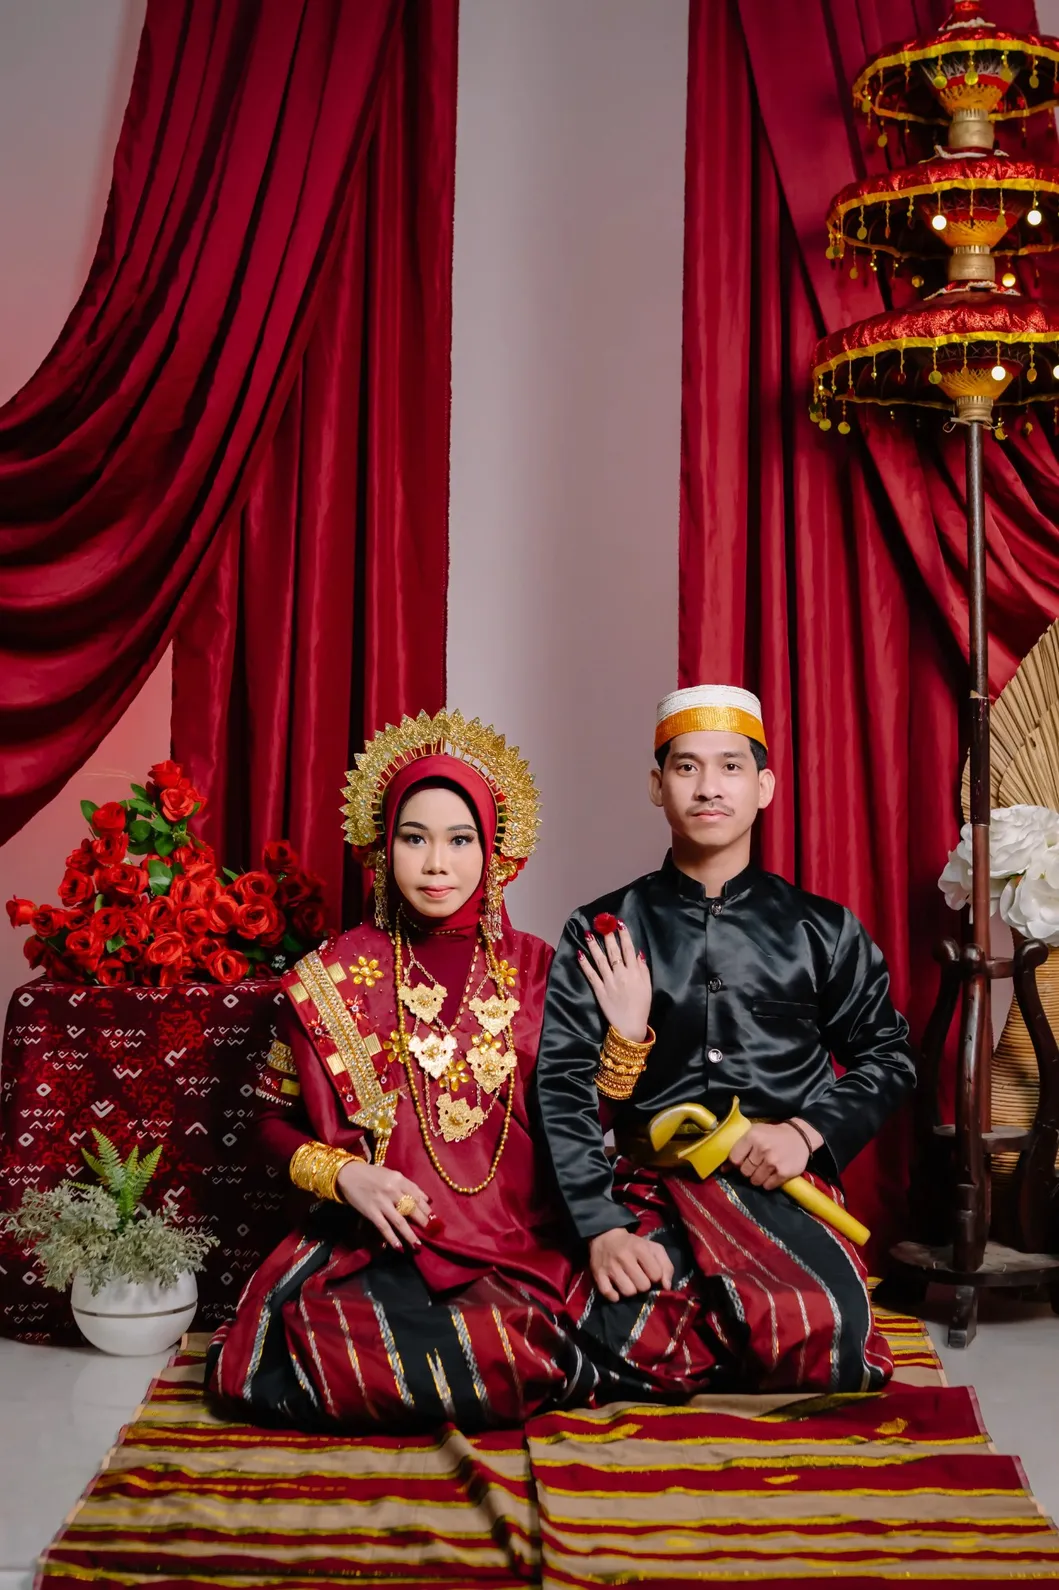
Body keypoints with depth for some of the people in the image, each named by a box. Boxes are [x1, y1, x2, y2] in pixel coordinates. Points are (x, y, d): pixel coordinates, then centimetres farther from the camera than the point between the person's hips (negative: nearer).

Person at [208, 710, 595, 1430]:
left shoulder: (535, 971, 7)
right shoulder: (333, 977, 6)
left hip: (519, 1253, 0)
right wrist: (342, 1173, -7)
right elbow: (277, 1119, 12)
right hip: (372, 1248, 1)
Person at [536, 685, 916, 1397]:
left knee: (824, 1333, -31)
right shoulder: (604, 932, 7)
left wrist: (809, 1132, -4)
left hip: (784, 1189, 1)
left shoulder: (822, 930, 10)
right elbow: (562, 1086, -1)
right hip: (653, 1191, 0)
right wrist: (603, 1229, -14)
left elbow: (888, 1055, 15)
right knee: (613, 1349, -30)